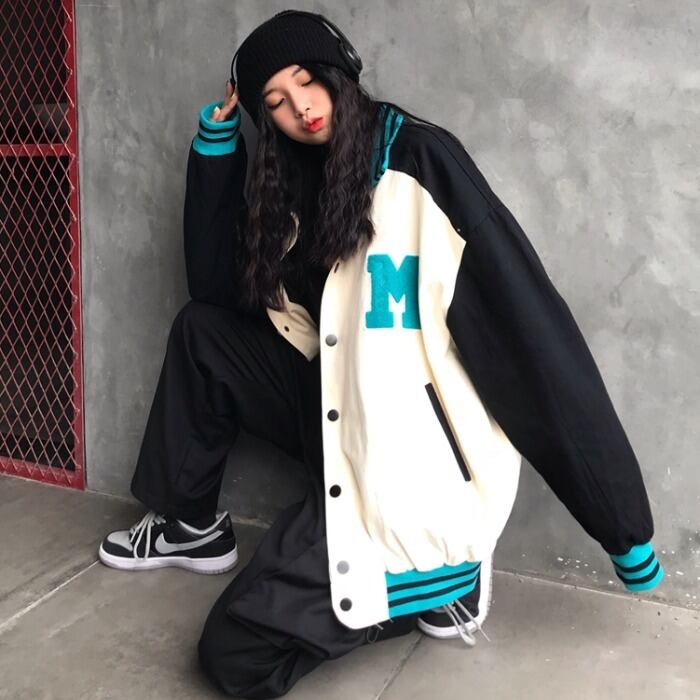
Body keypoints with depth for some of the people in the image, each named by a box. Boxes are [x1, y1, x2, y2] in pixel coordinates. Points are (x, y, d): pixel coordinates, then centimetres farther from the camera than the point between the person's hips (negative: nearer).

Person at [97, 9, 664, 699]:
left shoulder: (418, 159, -14)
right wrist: (217, 139, 4)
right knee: (201, 330, 5)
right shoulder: (303, 180, 8)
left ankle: (436, 571, 6)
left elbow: (527, 322, -19)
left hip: (415, 470, -7)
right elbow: (217, 285, 9)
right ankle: (193, 526, 17)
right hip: (341, 425, 7)